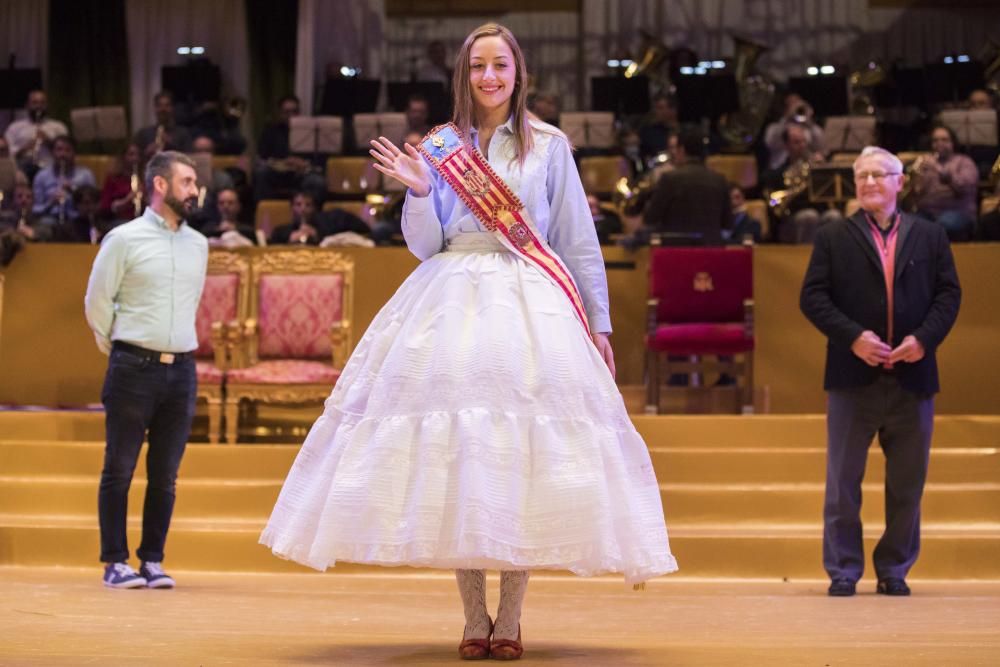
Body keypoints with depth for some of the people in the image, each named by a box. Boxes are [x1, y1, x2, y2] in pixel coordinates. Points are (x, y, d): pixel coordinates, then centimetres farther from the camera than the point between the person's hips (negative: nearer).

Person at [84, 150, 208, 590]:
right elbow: (96, 302, 2)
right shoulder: (124, 239, -3)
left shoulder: (198, 244, 12)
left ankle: (153, 561, 12)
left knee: (165, 475, 6)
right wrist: (119, 349, 9)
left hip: (181, 370, 5)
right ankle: (115, 562, 6)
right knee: (119, 470, 1)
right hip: (134, 368, -4)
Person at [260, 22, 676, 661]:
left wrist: (599, 323, 5)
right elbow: (425, 245, 9)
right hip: (452, 302, 1)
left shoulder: (550, 146, 9)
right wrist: (419, 192, -8)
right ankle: (474, 615, 2)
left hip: (531, 306, -1)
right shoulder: (439, 145, 11)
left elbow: (580, 243, 9)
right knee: (455, 450, -5)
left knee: (524, 456, -8)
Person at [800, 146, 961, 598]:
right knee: (843, 481, 3)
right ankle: (843, 571, 11)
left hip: (912, 375, 2)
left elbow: (949, 294, 4)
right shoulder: (833, 238, 4)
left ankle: (895, 570, 19)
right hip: (854, 375, -1)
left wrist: (924, 338, -12)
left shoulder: (930, 237, 9)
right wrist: (853, 336, -15)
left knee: (907, 483, 7)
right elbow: (812, 297, -3)